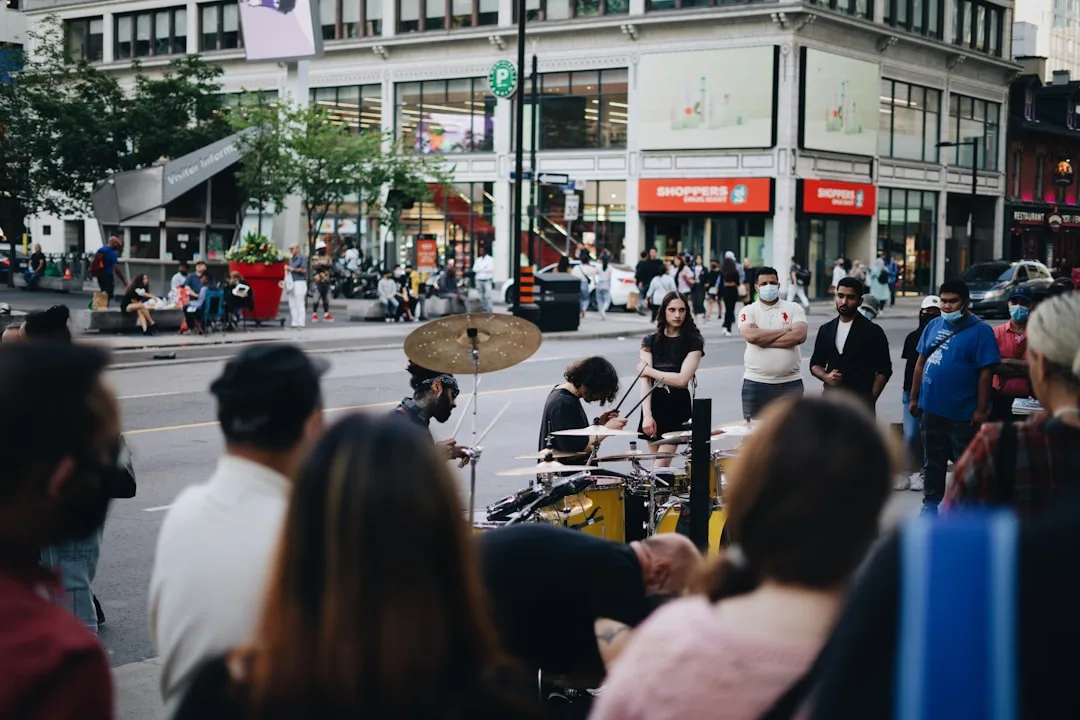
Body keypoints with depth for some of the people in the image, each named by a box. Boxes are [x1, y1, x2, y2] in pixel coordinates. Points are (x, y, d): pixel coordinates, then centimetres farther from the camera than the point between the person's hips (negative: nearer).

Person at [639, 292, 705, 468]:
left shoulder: (693, 342, -2)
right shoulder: (650, 341, 6)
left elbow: (682, 379, -12)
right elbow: (645, 380, -4)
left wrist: (649, 370, -6)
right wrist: (647, 415, -14)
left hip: (678, 407, -3)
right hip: (653, 404, 3)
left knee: (660, 467, -12)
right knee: (660, 466, 9)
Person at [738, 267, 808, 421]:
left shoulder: (794, 309, 5)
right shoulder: (748, 311, 3)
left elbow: (799, 336, -12)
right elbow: (751, 336, -16)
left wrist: (763, 339, -11)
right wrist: (784, 330, -8)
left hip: (790, 383, 1)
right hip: (756, 383, 0)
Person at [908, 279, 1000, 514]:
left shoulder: (980, 331, -9)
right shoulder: (933, 325, 7)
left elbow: (986, 372, -12)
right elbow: (921, 363, 12)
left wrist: (981, 409, -15)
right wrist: (914, 398, 10)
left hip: (962, 413, -5)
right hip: (931, 408, 5)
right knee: (932, 460, 15)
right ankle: (931, 502, 28)